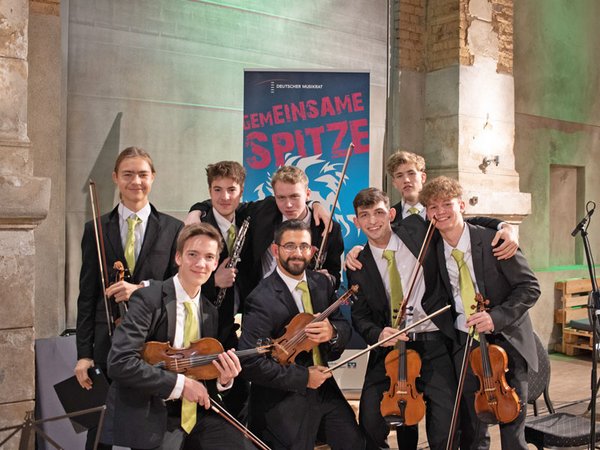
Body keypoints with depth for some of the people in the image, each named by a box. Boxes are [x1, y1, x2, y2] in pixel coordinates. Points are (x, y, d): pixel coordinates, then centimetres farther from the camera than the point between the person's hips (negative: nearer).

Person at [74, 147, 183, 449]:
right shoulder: (96, 229, 5)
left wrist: (143, 288, -17)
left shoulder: (172, 228, 2)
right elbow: (87, 296, 4)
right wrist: (83, 353, 0)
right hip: (107, 342, 1)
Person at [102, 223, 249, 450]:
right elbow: (119, 362, -21)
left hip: (196, 413, 5)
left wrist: (223, 380, -8)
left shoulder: (210, 311, 8)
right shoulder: (148, 299, -10)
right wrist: (180, 383, -22)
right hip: (149, 416, -4)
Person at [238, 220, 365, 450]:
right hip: (284, 402, -6)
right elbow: (249, 361, -27)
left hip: (325, 389, 6)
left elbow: (344, 326, 6)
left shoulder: (321, 283, 0)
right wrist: (302, 377, -20)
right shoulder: (262, 300, -21)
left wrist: (333, 332, -19)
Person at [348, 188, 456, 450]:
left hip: (432, 344, -1)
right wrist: (377, 334, -13)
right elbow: (360, 317, 7)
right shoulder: (359, 266, 3)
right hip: (389, 347, 1)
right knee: (371, 423, -10)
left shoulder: (417, 230, 0)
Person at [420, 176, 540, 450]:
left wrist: (496, 316, -26)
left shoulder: (493, 240, -14)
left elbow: (530, 287, -13)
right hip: (465, 344, 3)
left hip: (506, 339, -3)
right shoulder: (433, 251, -2)